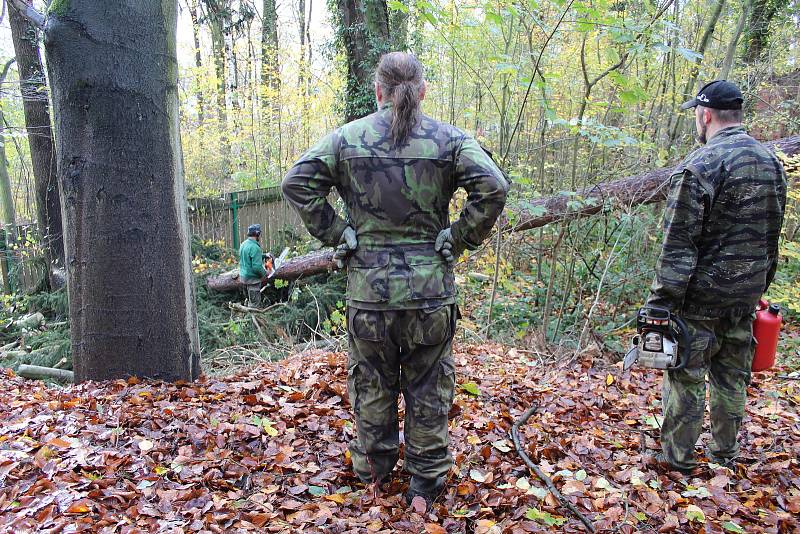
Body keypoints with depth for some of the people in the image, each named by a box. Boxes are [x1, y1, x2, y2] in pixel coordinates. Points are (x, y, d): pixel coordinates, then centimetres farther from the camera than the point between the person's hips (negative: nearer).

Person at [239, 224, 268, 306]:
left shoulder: (244, 244, 7)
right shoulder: (255, 247, -22)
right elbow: (257, 266, -25)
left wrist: (264, 255, 15)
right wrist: (264, 273, -8)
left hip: (243, 276, 9)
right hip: (252, 278, -9)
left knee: (252, 300, 20)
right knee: (255, 304, -1)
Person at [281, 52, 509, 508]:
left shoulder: (348, 137, 0)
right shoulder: (448, 138, -2)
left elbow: (297, 183, -5)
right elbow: (494, 187, -12)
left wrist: (336, 234, -1)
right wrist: (459, 239, -3)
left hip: (368, 287, 1)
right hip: (431, 286, 0)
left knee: (371, 384, 19)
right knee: (429, 389, 13)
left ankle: (375, 467, 38)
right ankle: (426, 482, 26)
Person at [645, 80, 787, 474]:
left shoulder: (699, 166, -17)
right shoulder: (772, 163, 8)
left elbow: (678, 244, -20)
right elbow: (771, 237, 15)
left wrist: (661, 301, -16)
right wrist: (759, 286, 22)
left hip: (702, 294, -7)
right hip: (747, 294, 7)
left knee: (687, 376, 4)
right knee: (732, 375, 17)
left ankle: (677, 457, 14)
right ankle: (725, 452, 30)